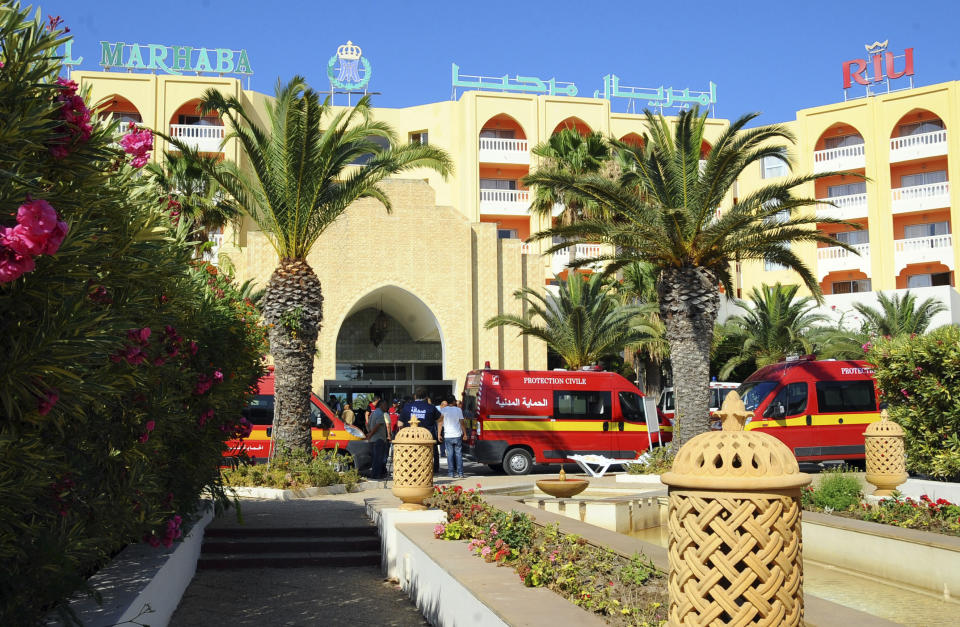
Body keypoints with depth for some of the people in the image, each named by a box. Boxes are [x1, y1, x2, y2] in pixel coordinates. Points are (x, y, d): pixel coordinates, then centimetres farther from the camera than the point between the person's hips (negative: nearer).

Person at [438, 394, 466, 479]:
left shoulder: (443, 410, -1)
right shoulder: (458, 409, 0)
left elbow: (441, 422, -2)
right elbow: (462, 423, 1)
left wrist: (439, 434, 3)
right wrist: (465, 434, 8)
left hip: (448, 436, -1)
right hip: (458, 435, 1)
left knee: (450, 454, 4)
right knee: (458, 454, 6)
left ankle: (451, 473, 2)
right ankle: (460, 473, 5)